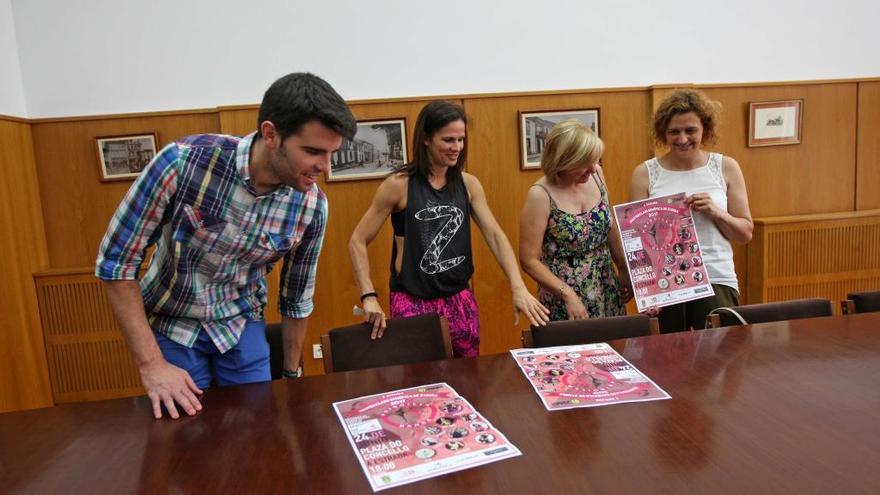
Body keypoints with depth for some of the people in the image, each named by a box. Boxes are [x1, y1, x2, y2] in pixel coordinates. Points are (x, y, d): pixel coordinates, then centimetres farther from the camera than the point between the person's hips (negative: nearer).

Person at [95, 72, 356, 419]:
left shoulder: (312, 206, -18)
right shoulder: (184, 161, -27)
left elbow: (297, 297, -4)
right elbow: (115, 260, -18)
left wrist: (291, 374, 7)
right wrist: (151, 364, -19)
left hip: (241, 325, 2)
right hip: (172, 323, -1)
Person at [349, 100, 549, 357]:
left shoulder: (468, 184, 2)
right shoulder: (399, 184, -10)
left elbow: (495, 235, -3)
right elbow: (358, 241, -7)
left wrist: (518, 288, -16)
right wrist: (369, 296, -17)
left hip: (460, 299, 4)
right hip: (413, 301, -4)